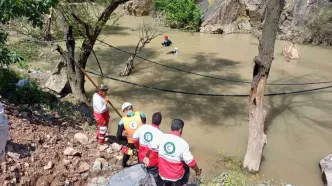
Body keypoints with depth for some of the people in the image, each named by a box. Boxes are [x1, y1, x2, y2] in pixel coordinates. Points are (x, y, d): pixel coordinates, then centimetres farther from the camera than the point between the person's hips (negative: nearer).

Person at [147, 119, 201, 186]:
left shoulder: (162, 137, -13)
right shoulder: (183, 144, -22)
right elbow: (190, 162, -14)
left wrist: (146, 157, 21)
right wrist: (197, 170, 5)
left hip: (162, 174, 3)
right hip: (176, 176, -2)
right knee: (186, 168, 30)